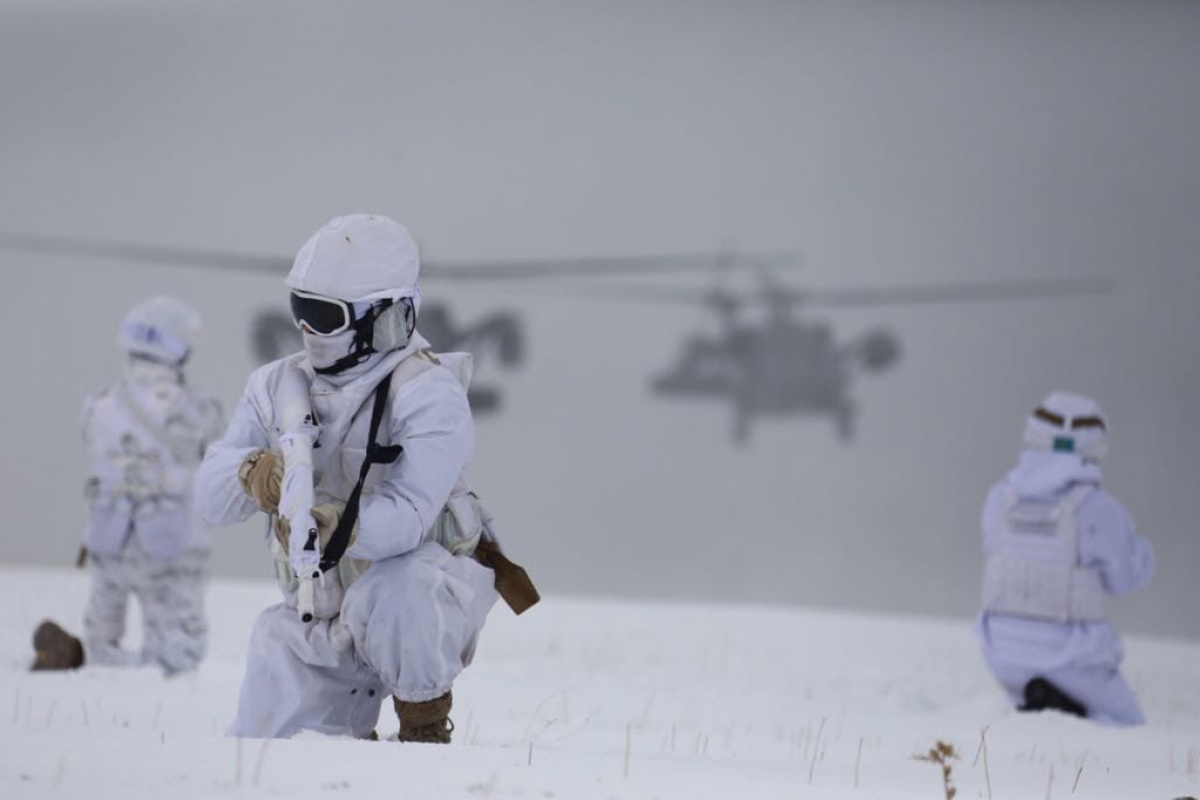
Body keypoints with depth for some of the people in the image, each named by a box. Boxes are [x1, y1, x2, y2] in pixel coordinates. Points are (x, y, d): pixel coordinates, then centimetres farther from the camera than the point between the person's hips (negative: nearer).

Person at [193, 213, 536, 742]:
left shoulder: (429, 397, -18)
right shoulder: (279, 386, 0)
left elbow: (406, 518, -31)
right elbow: (211, 494, -8)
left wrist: (335, 527, -50)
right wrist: (253, 476, -31)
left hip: (424, 588, -6)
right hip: (314, 612, 6)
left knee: (390, 597, -41)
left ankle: (426, 730, -15)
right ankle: (349, 735, 35)